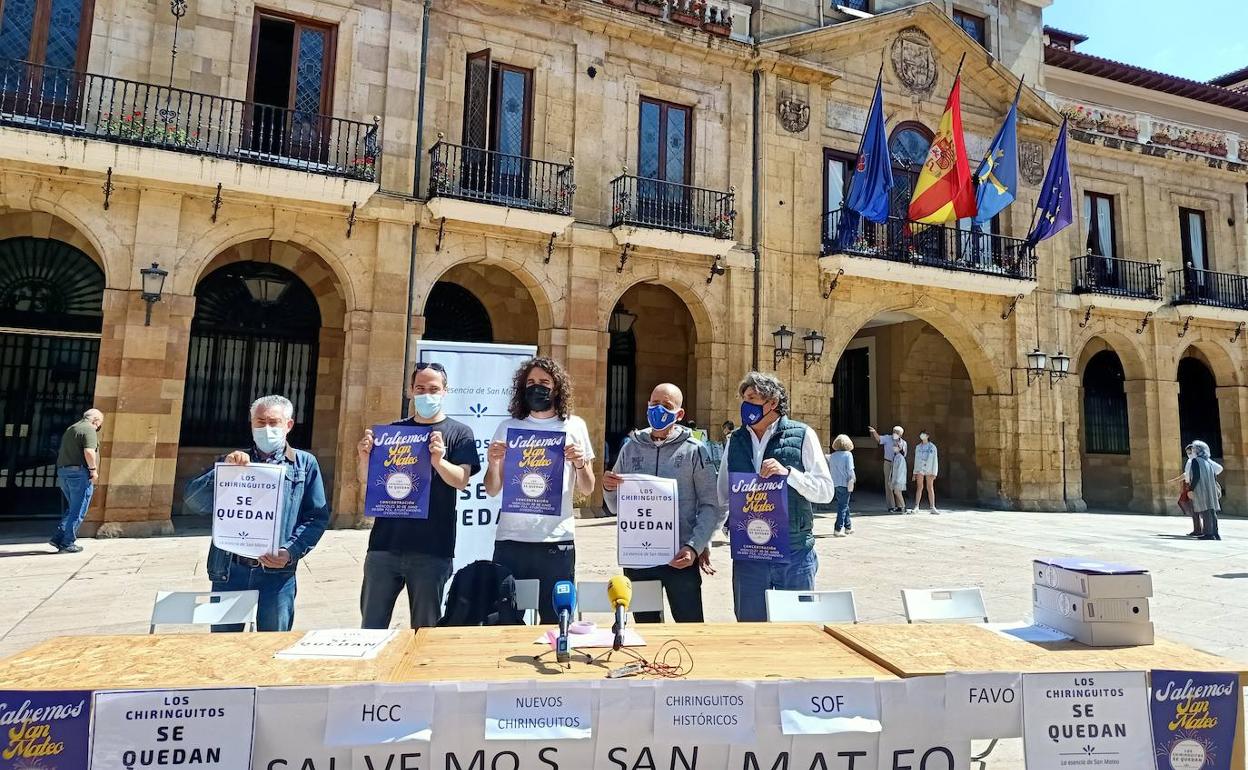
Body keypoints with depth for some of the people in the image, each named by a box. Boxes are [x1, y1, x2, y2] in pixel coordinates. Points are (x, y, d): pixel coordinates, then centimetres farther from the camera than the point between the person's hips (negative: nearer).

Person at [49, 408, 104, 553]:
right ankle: (67, 544, 0)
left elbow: (63, 452, 27)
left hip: (63, 471, 9)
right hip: (79, 472, -9)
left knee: (73, 508, 19)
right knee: (78, 511, -2)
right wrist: (93, 469, -14)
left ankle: (58, 537, 12)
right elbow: (89, 451, -22)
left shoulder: (70, 429, 21)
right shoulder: (89, 429, -8)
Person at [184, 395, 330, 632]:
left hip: (277, 572, -2)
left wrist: (290, 552, -14)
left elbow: (317, 517, 0)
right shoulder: (232, 461, 12)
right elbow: (192, 502, 0)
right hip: (230, 570, 2)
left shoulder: (305, 464, 5)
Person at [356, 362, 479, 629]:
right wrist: (365, 456, -11)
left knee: (425, 629, 9)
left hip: (432, 549, -3)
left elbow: (462, 481, -10)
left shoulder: (459, 433, 2)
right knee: (371, 625, 11)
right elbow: (366, 481, 10)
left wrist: (438, 461, -30)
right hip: (385, 544, 3)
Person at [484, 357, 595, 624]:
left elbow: (587, 489, 6)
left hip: (557, 541, -1)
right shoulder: (508, 427, 7)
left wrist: (580, 464, -12)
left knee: (556, 621, 6)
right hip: (510, 539, 1)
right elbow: (492, 490, 7)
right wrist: (493, 463, -11)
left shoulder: (574, 426, 5)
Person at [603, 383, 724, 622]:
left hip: (680, 558, -3)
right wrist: (608, 488, -9)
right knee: (645, 626, 16)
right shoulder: (631, 448, 7)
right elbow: (616, 507, 11)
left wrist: (695, 546, -16)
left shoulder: (694, 450, -2)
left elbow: (713, 506, -5)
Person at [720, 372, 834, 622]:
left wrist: (788, 472, -19)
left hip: (795, 554, -2)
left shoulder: (802, 435, -3)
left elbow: (826, 491, -5)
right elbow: (721, 496, 12)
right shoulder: (735, 441, 8)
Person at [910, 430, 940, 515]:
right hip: (920, 469, 1)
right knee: (919, 487, -2)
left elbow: (935, 460, -1)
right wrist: (915, 472, 9)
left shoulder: (932, 447, 1)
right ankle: (916, 507, -3)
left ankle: (933, 508, 4)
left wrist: (934, 473, -7)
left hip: (929, 469, -1)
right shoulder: (918, 447, 9)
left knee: (930, 488, 2)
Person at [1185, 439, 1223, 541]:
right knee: (1212, 511, 10)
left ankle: (1209, 533, -8)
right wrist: (1215, 489, 22)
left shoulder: (1195, 461, -9)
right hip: (1210, 490, 8)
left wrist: (1191, 489, -14)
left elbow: (1196, 476, -17)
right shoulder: (1208, 461, 13)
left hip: (1201, 489, -8)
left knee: (1205, 511, -6)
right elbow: (1215, 476, 15)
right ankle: (1215, 533, 13)